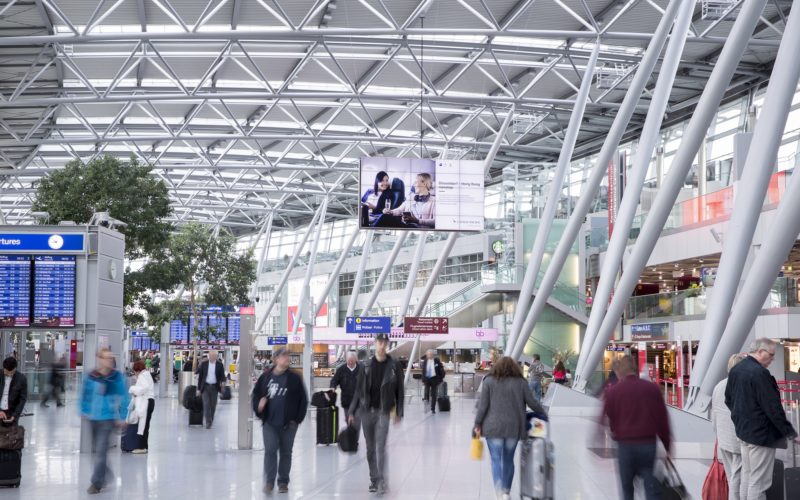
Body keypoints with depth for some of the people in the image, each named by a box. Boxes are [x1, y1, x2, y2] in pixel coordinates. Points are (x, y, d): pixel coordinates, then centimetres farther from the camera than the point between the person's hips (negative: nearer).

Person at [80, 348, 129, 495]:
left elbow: (123, 398, -4)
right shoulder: (92, 376, -1)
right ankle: (105, 473, 40)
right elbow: (86, 394, 11)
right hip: (93, 417, 4)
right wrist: (84, 410, 9)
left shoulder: (117, 377, -9)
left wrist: (122, 417, -5)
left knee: (100, 451, -8)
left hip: (108, 418, -4)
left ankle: (97, 483, 0)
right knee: (98, 449, 17)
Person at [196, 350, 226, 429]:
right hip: (205, 386, -1)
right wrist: (199, 388, 2)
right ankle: (208, 422, -11)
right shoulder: (204, 364, 0)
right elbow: (200, 376, 4)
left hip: (214, 387, 1)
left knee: (213, 405, 6)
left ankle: (211, 420, 22)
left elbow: (222, 375, 1)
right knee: (206, 404, -10)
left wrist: (223, 381, -22)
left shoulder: (219, 364, -1)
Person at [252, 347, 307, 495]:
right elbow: (256, 394, 14)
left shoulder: (294, 378, -2)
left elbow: (303, 400, 1)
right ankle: (269, 481, -3)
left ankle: (283, 482, 18)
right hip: (269, 423, 0)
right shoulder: (265, 377, 3)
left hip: (288, 423, 0)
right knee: (270, 450, -7)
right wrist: (259, 408, -2)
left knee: (286, 452, 8)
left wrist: (297, 419, -4)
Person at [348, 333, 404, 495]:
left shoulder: (394, 366, -1)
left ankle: (381, 481, -13)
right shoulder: (367, 365, 5)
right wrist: (352, 412, 5)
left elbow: (399, 391, 2)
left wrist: (399, 413, -1)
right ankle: (374, 479, 18)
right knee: (370, 448, 8)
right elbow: (359, 390, 7)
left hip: (383, 411, -3)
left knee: (380, 447, -13)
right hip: (366, 411, 3)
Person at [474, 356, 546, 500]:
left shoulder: (489, 381, 0)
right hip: (514, 427, 2)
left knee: (496, 460, 1)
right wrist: (544, 414, 20)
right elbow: (532, 402, 5)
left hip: (494, 427, -2)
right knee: (509, 460, 15)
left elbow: (483, 405, -3)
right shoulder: (520, 382, 3)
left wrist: (478, 424, 3)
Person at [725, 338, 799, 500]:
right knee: (759, 481, -3)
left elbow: (728, 399, 15)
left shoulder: (735, 370, 6)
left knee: (746, 476, 18)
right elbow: (773, 407, -23)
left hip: (742, 431, 10)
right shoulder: (760, 373, -23)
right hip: (760, 433, -10)